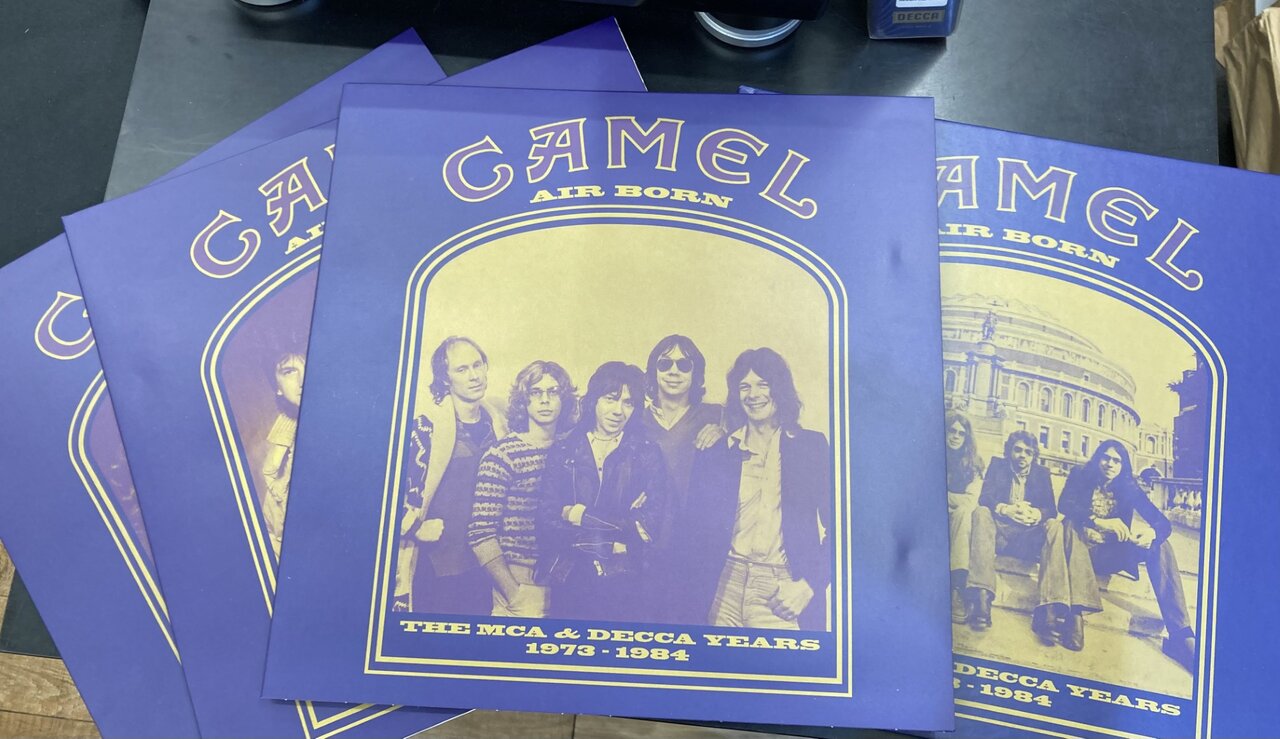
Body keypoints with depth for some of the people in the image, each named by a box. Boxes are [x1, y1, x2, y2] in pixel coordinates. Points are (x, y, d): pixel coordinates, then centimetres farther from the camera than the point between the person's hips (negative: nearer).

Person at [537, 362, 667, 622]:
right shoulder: (563, 452, 7)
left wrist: (582, 516, -7)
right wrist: (614, 543, -12)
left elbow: (650, 527, -5)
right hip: (569, 583, 1)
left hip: (626, 585, -1)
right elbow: (547, 522, -3)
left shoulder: (647, 454, 5)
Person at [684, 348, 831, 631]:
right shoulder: (715, 452, 8)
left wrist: (809, 584, -8)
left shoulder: (812, 447, 5)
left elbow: (836, 527, 2)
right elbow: (694, 525, 8)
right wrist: (698, 590, -4)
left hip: (783, 592, -1)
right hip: (725, 589, 2)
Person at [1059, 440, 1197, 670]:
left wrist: (1152, 532, -27)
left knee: (1160, 544, -19)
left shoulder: (1129, 488, 9)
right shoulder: (1080, 478, 3)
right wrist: (1099, 521, -34)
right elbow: (1066, 505, -17)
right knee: (1062, 525, -33)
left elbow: (1163, 523, -1)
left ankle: (1181, 633, -29)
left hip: (1110, 556, 3)